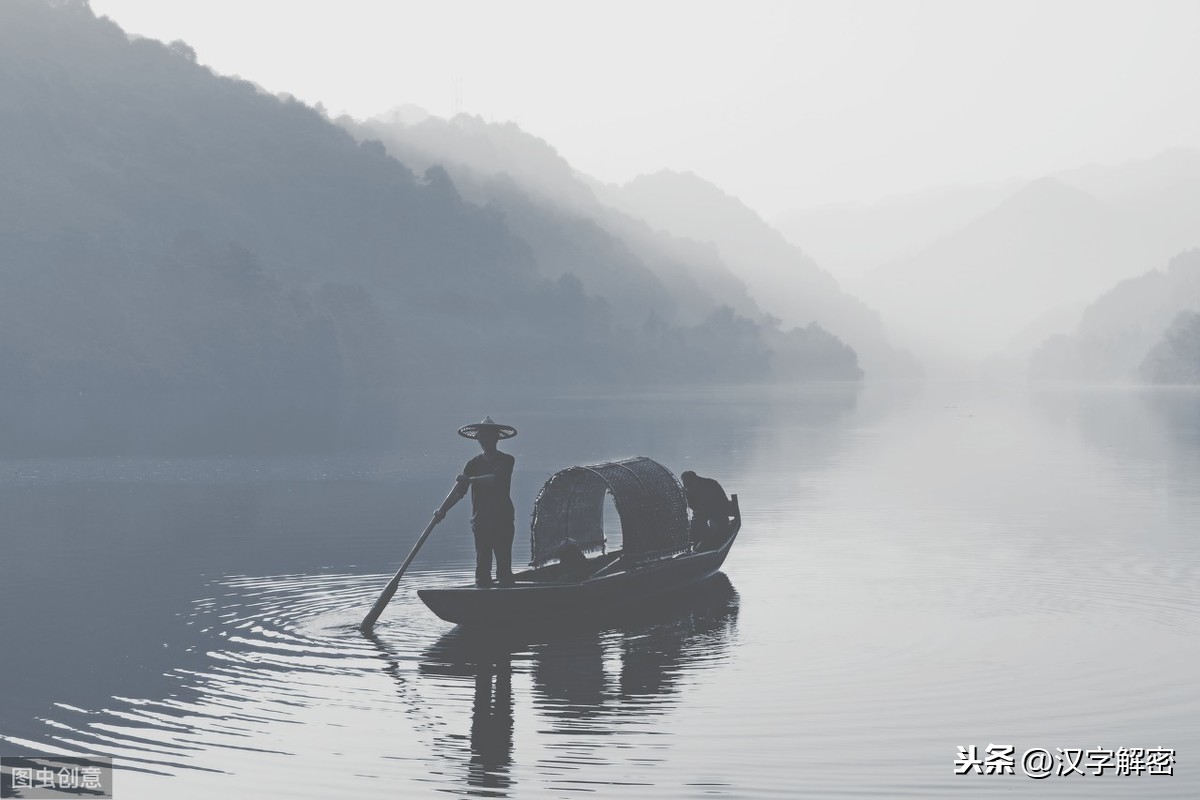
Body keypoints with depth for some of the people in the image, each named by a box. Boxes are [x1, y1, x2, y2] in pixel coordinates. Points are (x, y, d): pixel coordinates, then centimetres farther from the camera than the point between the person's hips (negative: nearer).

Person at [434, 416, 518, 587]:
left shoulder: (506, 460, 1)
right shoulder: (474, 464, 10)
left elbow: (495, 478, -18)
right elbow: (459, 491, 1)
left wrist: (470, 480, -18)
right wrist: (443, 509, -12)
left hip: (503, 521, -3)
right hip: (480, 521, 3)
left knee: (504, 565, -6)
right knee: (482, 567, 1)